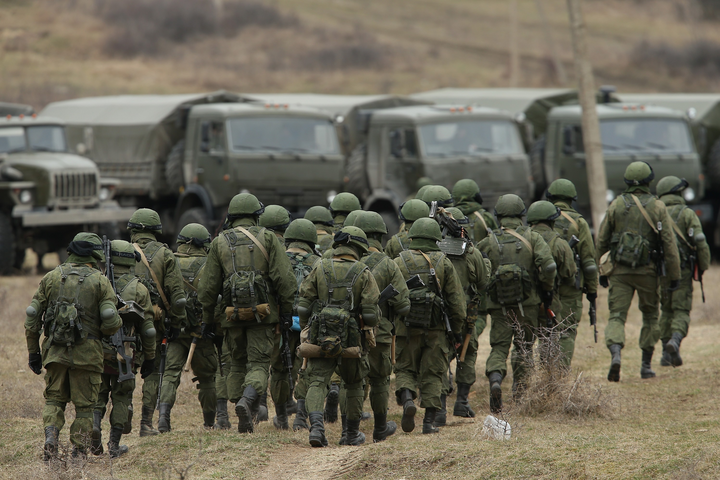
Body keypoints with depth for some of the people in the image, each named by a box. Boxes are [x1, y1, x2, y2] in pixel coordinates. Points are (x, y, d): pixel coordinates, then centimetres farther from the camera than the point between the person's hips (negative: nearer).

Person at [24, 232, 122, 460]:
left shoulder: (51, 277, 6)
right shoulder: (100, 281, -3)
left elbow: (32, 317, 5)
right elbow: (111, 322, -13)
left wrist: (33, 351, 13)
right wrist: (117, 323, 11)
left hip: (55, 351, 2)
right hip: (86, 353, -2)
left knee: (54, 399, 15)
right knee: (84, 405, 9)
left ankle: (51, 436, -7)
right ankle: (78, 451, 6)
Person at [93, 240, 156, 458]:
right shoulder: (139, 290, -2)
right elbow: (148, 328, -1)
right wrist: (150, 358, 8)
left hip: (96, 351, 1)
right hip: (125, 354, -1)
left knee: (98, 393, 13)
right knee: (121, 398, 10)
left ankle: (94, 423, -14)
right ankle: (114, 445, 8)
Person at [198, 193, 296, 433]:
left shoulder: (219, 243, 8)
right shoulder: (268, 238, 2)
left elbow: (208, 286, 8)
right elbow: (284, 278, -6)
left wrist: (208, 320, 16)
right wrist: (287, 311, 1)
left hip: (233, 314, 2)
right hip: (262, 313, -2)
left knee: (238, 364, 15)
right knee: (258, 364, -1)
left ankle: (243, 419, 10)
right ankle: (247, 400, -29)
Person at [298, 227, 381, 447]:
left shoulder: (320, 269, 2)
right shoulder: (363, 274, -4)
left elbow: (303, 305, 1)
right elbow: (372, 312, -8)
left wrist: (307, 327, 16)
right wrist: (370, 323, 14)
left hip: (320, 337, 0)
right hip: (351, 340, 0)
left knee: (317, 383, -3)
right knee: (354, 385, 18)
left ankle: (316, 424, -27)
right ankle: (353, 434, 26)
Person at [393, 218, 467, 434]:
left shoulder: (399, 262, 1)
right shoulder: (443, 263, 2)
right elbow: (457, 300, 2)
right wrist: (457, 329, 9)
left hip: (406, 327, 0)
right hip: (435, 328, 0)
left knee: (405, 370, 12)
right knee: (432, 374, 8)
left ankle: (407, 399, -17)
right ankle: (429, 421, 3)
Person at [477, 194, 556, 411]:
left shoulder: (488, 243, 3)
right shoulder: (533, 238, 0)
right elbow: (548, 265, -12)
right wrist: (547, 289, 2)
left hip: (499, 304, 0)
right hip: (527, 302, 0)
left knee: (499, 347, 3)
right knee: (523, 346, 16)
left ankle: (495, 379, -24)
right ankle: (519, 389, 17)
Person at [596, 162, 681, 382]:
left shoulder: (615, 205, 2)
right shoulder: (657, 207, -3)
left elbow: (601, 241, 5)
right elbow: (669, 243, -4)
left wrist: (601, 271, 15)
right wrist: (675, 275, 2)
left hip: (620, 271, 0)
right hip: (648, 271, 0)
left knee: (617, 315, -2)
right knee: (650, 316, 16)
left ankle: (615, 353, -28)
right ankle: (646, 365, 17)